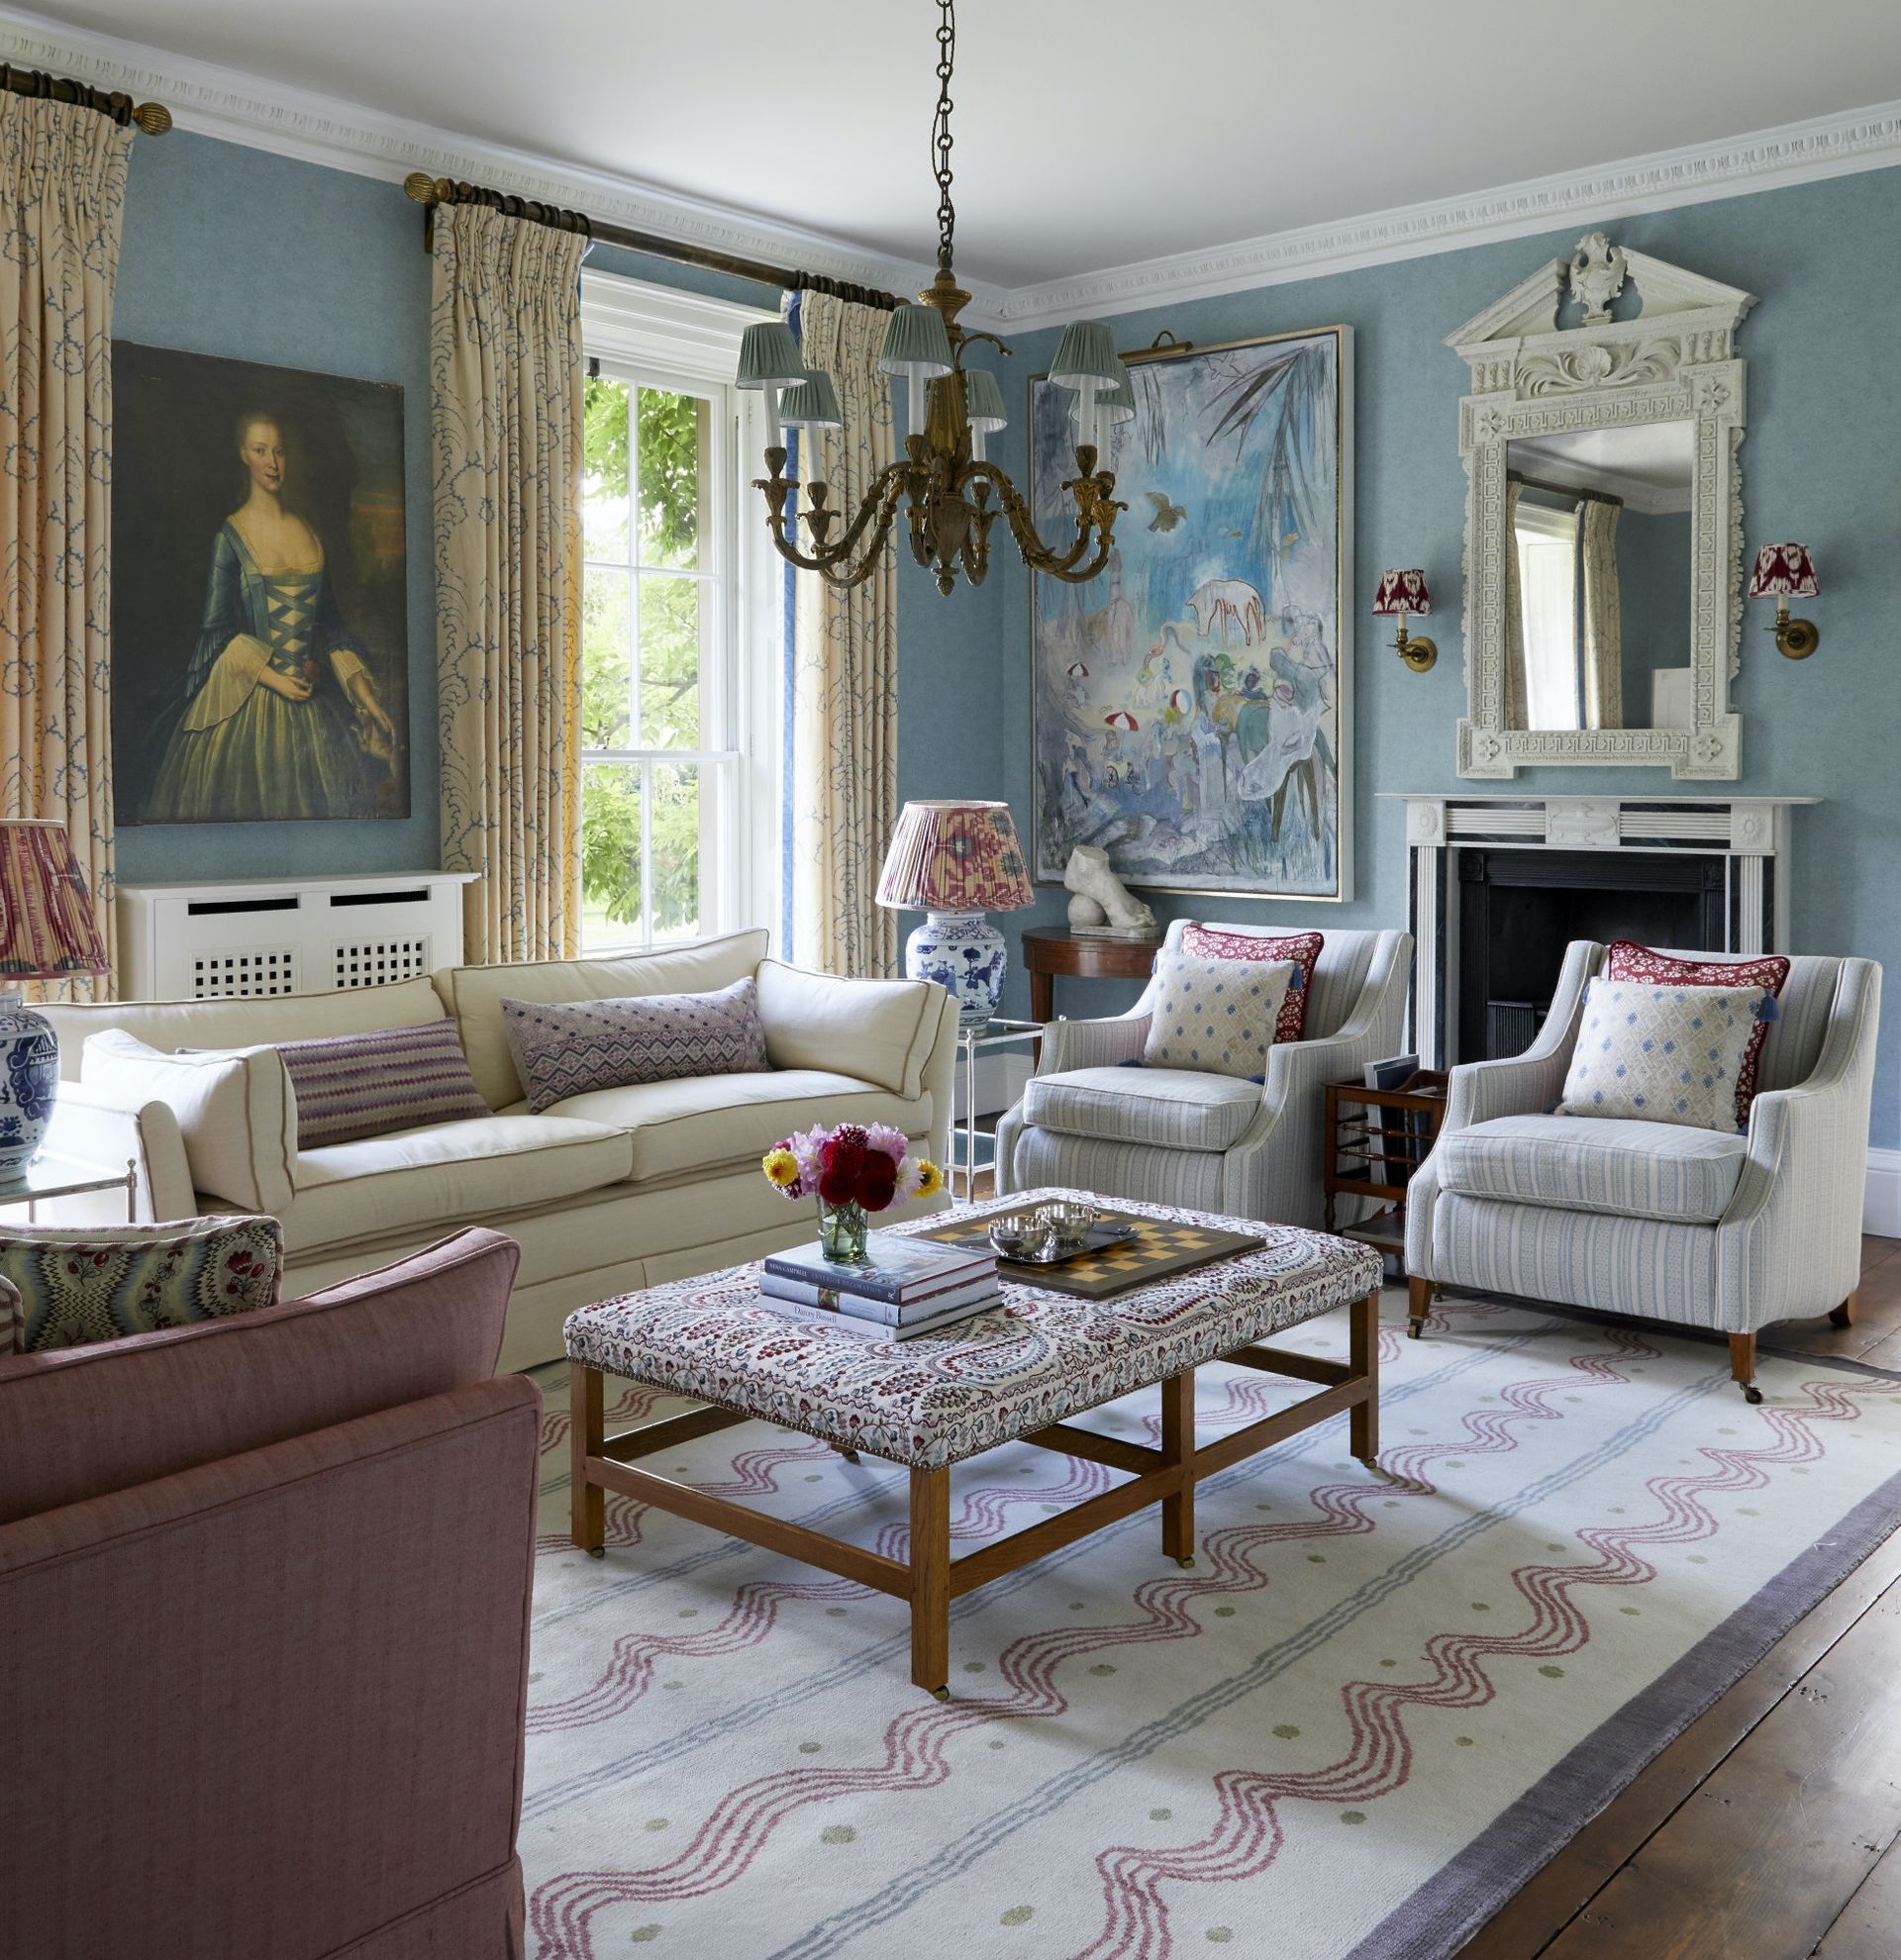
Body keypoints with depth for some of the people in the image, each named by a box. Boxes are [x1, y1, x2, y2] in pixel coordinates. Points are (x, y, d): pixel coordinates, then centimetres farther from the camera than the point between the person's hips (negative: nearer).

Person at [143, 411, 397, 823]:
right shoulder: (230, 535, -4)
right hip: (248, 699, -4)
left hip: (314, 696, 4)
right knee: (249, 804, 0)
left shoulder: (308, 532, 9)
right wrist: (274, 679, -14)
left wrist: (367, 698, 6)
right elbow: (218, 631, -6)